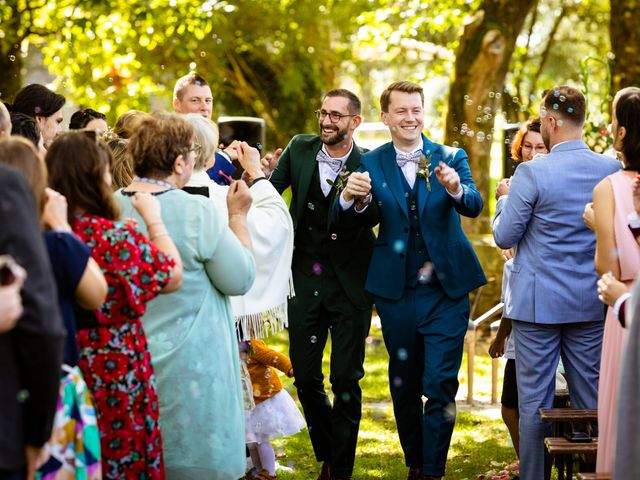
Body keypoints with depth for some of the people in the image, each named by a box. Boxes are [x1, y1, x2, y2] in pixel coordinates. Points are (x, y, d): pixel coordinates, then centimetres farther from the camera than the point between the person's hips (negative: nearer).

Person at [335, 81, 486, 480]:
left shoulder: (450, 158, 0)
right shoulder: (372, 164, 2)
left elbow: (474, 207, -14)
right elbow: (357, 220, -9)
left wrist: (456, 189, -37)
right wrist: (351, 199, -32)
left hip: (446, 292, -2)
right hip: (397, 293, 2)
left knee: (440, 386, -6)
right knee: (404, 387, 14)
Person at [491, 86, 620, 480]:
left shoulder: (532, 174, -14)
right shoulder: (612, 170, -1)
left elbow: (505, 236, -7)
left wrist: (505, 197, 9)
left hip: (539, 303, -4)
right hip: (592, 302, 4)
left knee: (535, 403, 4)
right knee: (591, 401, 11)